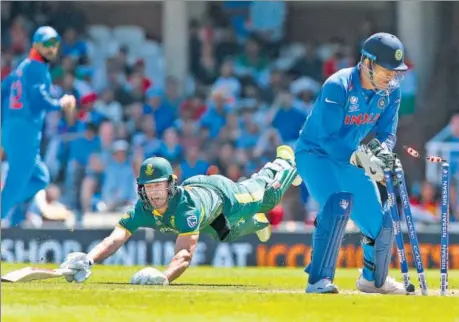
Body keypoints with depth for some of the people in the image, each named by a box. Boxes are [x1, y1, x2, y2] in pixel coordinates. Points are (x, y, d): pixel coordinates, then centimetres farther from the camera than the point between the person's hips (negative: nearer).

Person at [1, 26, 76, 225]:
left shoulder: (23, 67, 19)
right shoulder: (37, 68, -8)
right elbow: (38, 98, -21)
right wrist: (60, 104, -5)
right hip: (25, 131, -9)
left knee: (39, 178, 16)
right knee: (18, 179, -7)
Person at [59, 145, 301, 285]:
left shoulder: (187, 205, -52)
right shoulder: (142, 210, -39)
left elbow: (185, 253, -63)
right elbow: (115, 239, -51)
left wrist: (164, 277, -82)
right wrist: (87, 260, -71)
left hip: (223, 192, -4)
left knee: (268, 194, 26)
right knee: (226, 235, 35)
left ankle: (284, 164, 57)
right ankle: (256, 222, 67)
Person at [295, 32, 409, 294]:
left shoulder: (391, 91, -7)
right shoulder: (338, 86, -28)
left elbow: (387, 132, -2)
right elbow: (328, 139, -31)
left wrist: (382, 149, -26)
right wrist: (362, 159, -44)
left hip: (350, 159, 7)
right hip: (316, 154, -7)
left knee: (380, 223, 8)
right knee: (339, 202, -34)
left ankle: (374, 279, 37)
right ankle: (318, 281, -34)